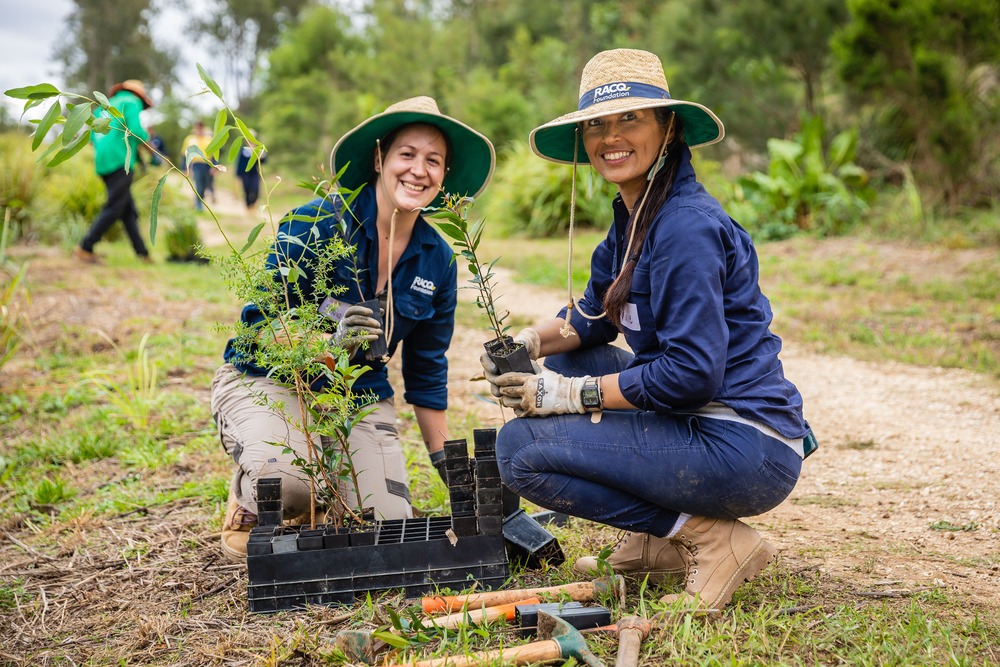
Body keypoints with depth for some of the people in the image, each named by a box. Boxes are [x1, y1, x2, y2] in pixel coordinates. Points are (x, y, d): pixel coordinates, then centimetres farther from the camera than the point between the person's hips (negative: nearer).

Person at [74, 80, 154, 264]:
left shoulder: (105, 107, 24)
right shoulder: (132, 102, 2)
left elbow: (92, 136, 19)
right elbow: (135, 130, -13)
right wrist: (146, 136, 6)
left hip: (103, 164, 8)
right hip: (121, 163, -8)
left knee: (129, 211, 10)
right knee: (113, 209, -7)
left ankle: (142, 253, 11)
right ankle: (85, 247, -12)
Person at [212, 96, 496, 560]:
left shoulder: (438, 261, -2)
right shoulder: (317, 223, -18)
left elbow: (427, 374, 8)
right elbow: (260, 324, -18)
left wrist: (448, 467, 9)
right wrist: (329, 342, -37)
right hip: (269, 382, -4)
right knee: (284, 483, -35)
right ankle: (247, 510, 4)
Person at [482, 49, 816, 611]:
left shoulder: (685, 226, -18)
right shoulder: (633, 215, 12)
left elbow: (693, 372, -22)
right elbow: (593, 317, 21)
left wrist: (573, 394, -16)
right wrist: (526, 344, 1)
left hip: (746, 448, -10)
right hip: (697, 421, 10)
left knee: (521, 448, -13)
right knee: (565, 361, 21)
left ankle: (714, 540, -8)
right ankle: (667, 540, 14)